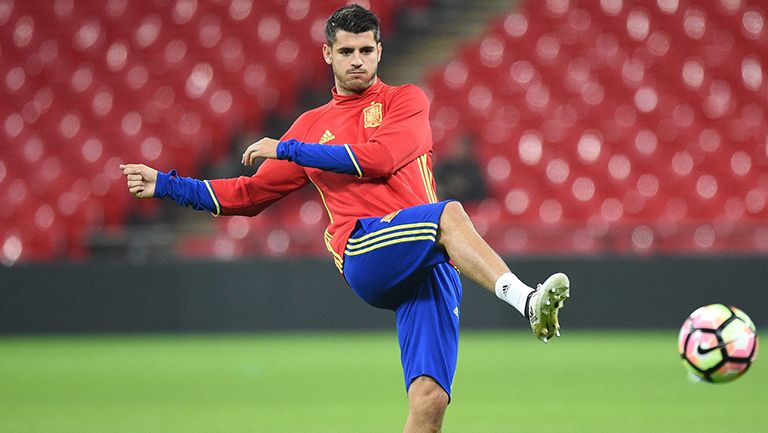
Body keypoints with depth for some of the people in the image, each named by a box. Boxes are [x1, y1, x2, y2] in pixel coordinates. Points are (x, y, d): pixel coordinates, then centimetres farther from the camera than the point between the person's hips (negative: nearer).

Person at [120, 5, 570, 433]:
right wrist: (166, 185, 24)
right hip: (363, 251, 0)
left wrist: (288, 150, 1)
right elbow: (251, 193, 29)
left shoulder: (406, 101, 16)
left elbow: (379, 158, -3)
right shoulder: (311, 126, 24)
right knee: (449, 213, -34)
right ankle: (526, 299, -53)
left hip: (431, 267, 1)